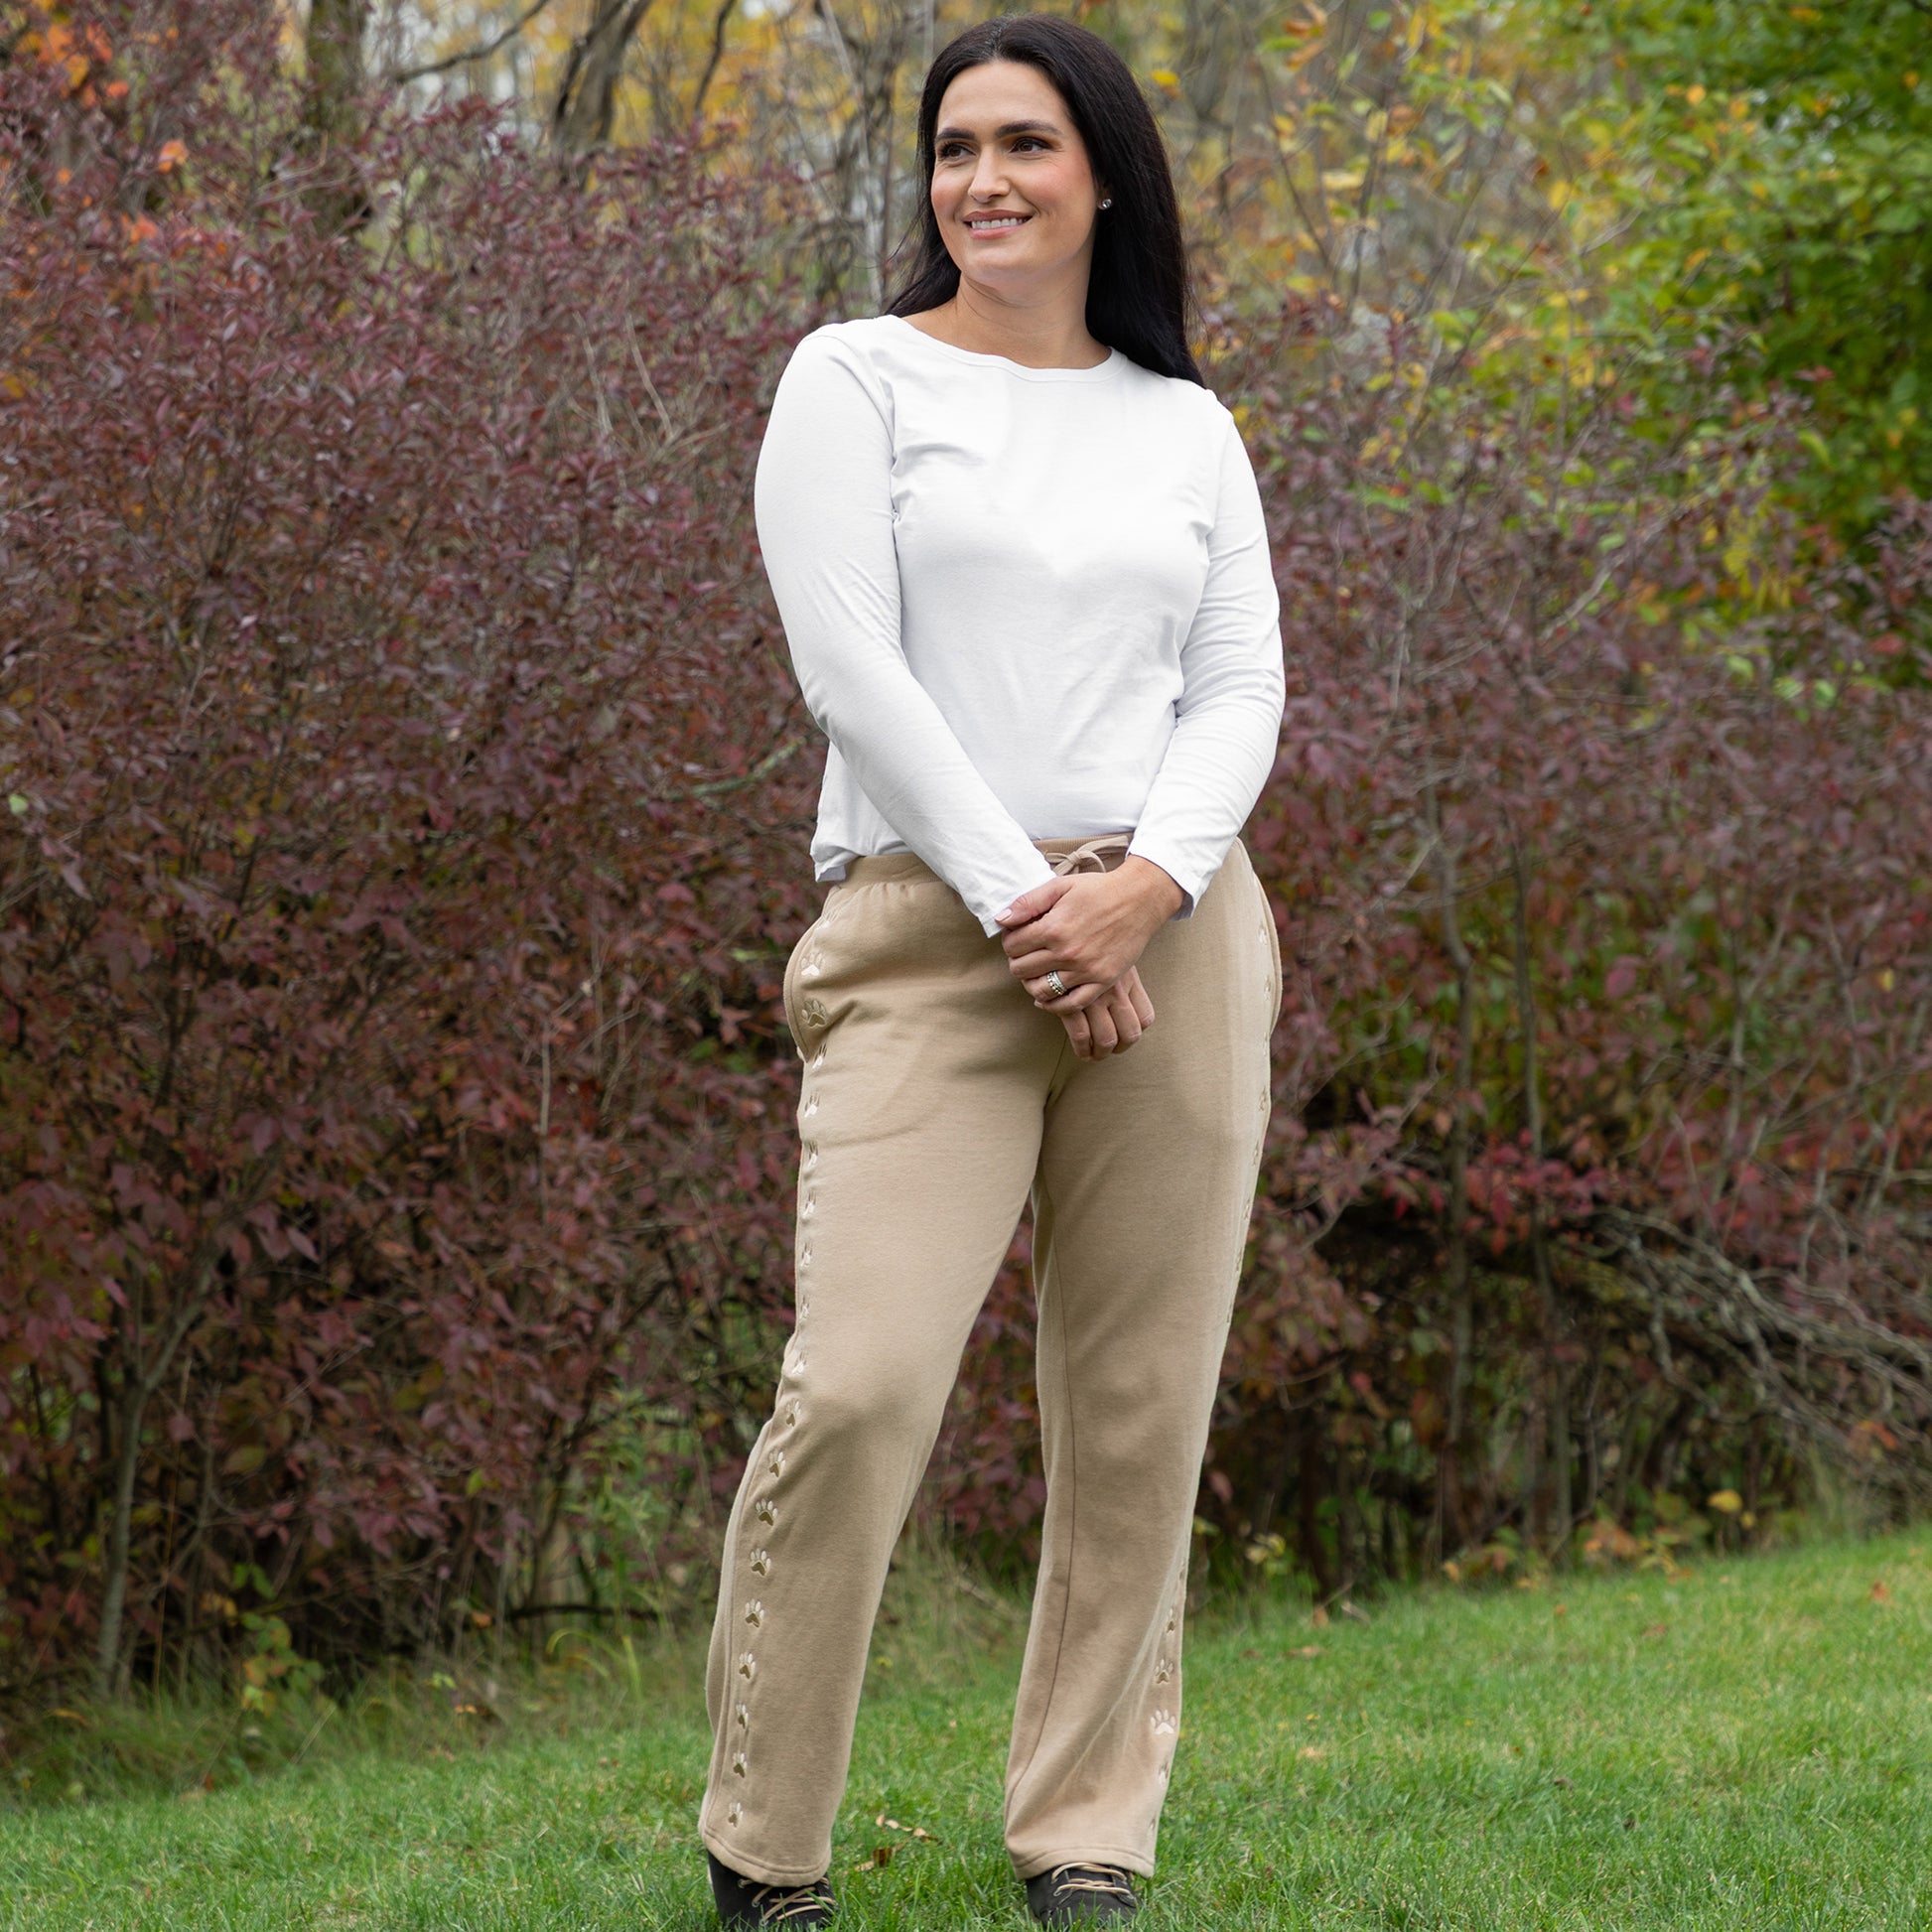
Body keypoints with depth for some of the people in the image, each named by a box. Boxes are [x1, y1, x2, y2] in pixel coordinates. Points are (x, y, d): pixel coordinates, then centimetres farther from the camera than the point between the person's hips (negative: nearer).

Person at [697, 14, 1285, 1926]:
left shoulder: (1185, 426, 16)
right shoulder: (857, 378, 5)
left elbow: (1242, 683, 9)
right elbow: (852, 666, -4)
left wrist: (1142, 885, -9)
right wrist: (1018, 901, -11)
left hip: (1169, 933, 4)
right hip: (926, 932, -4)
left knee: (1140, 1410, 2)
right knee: (857, 1391, -15)